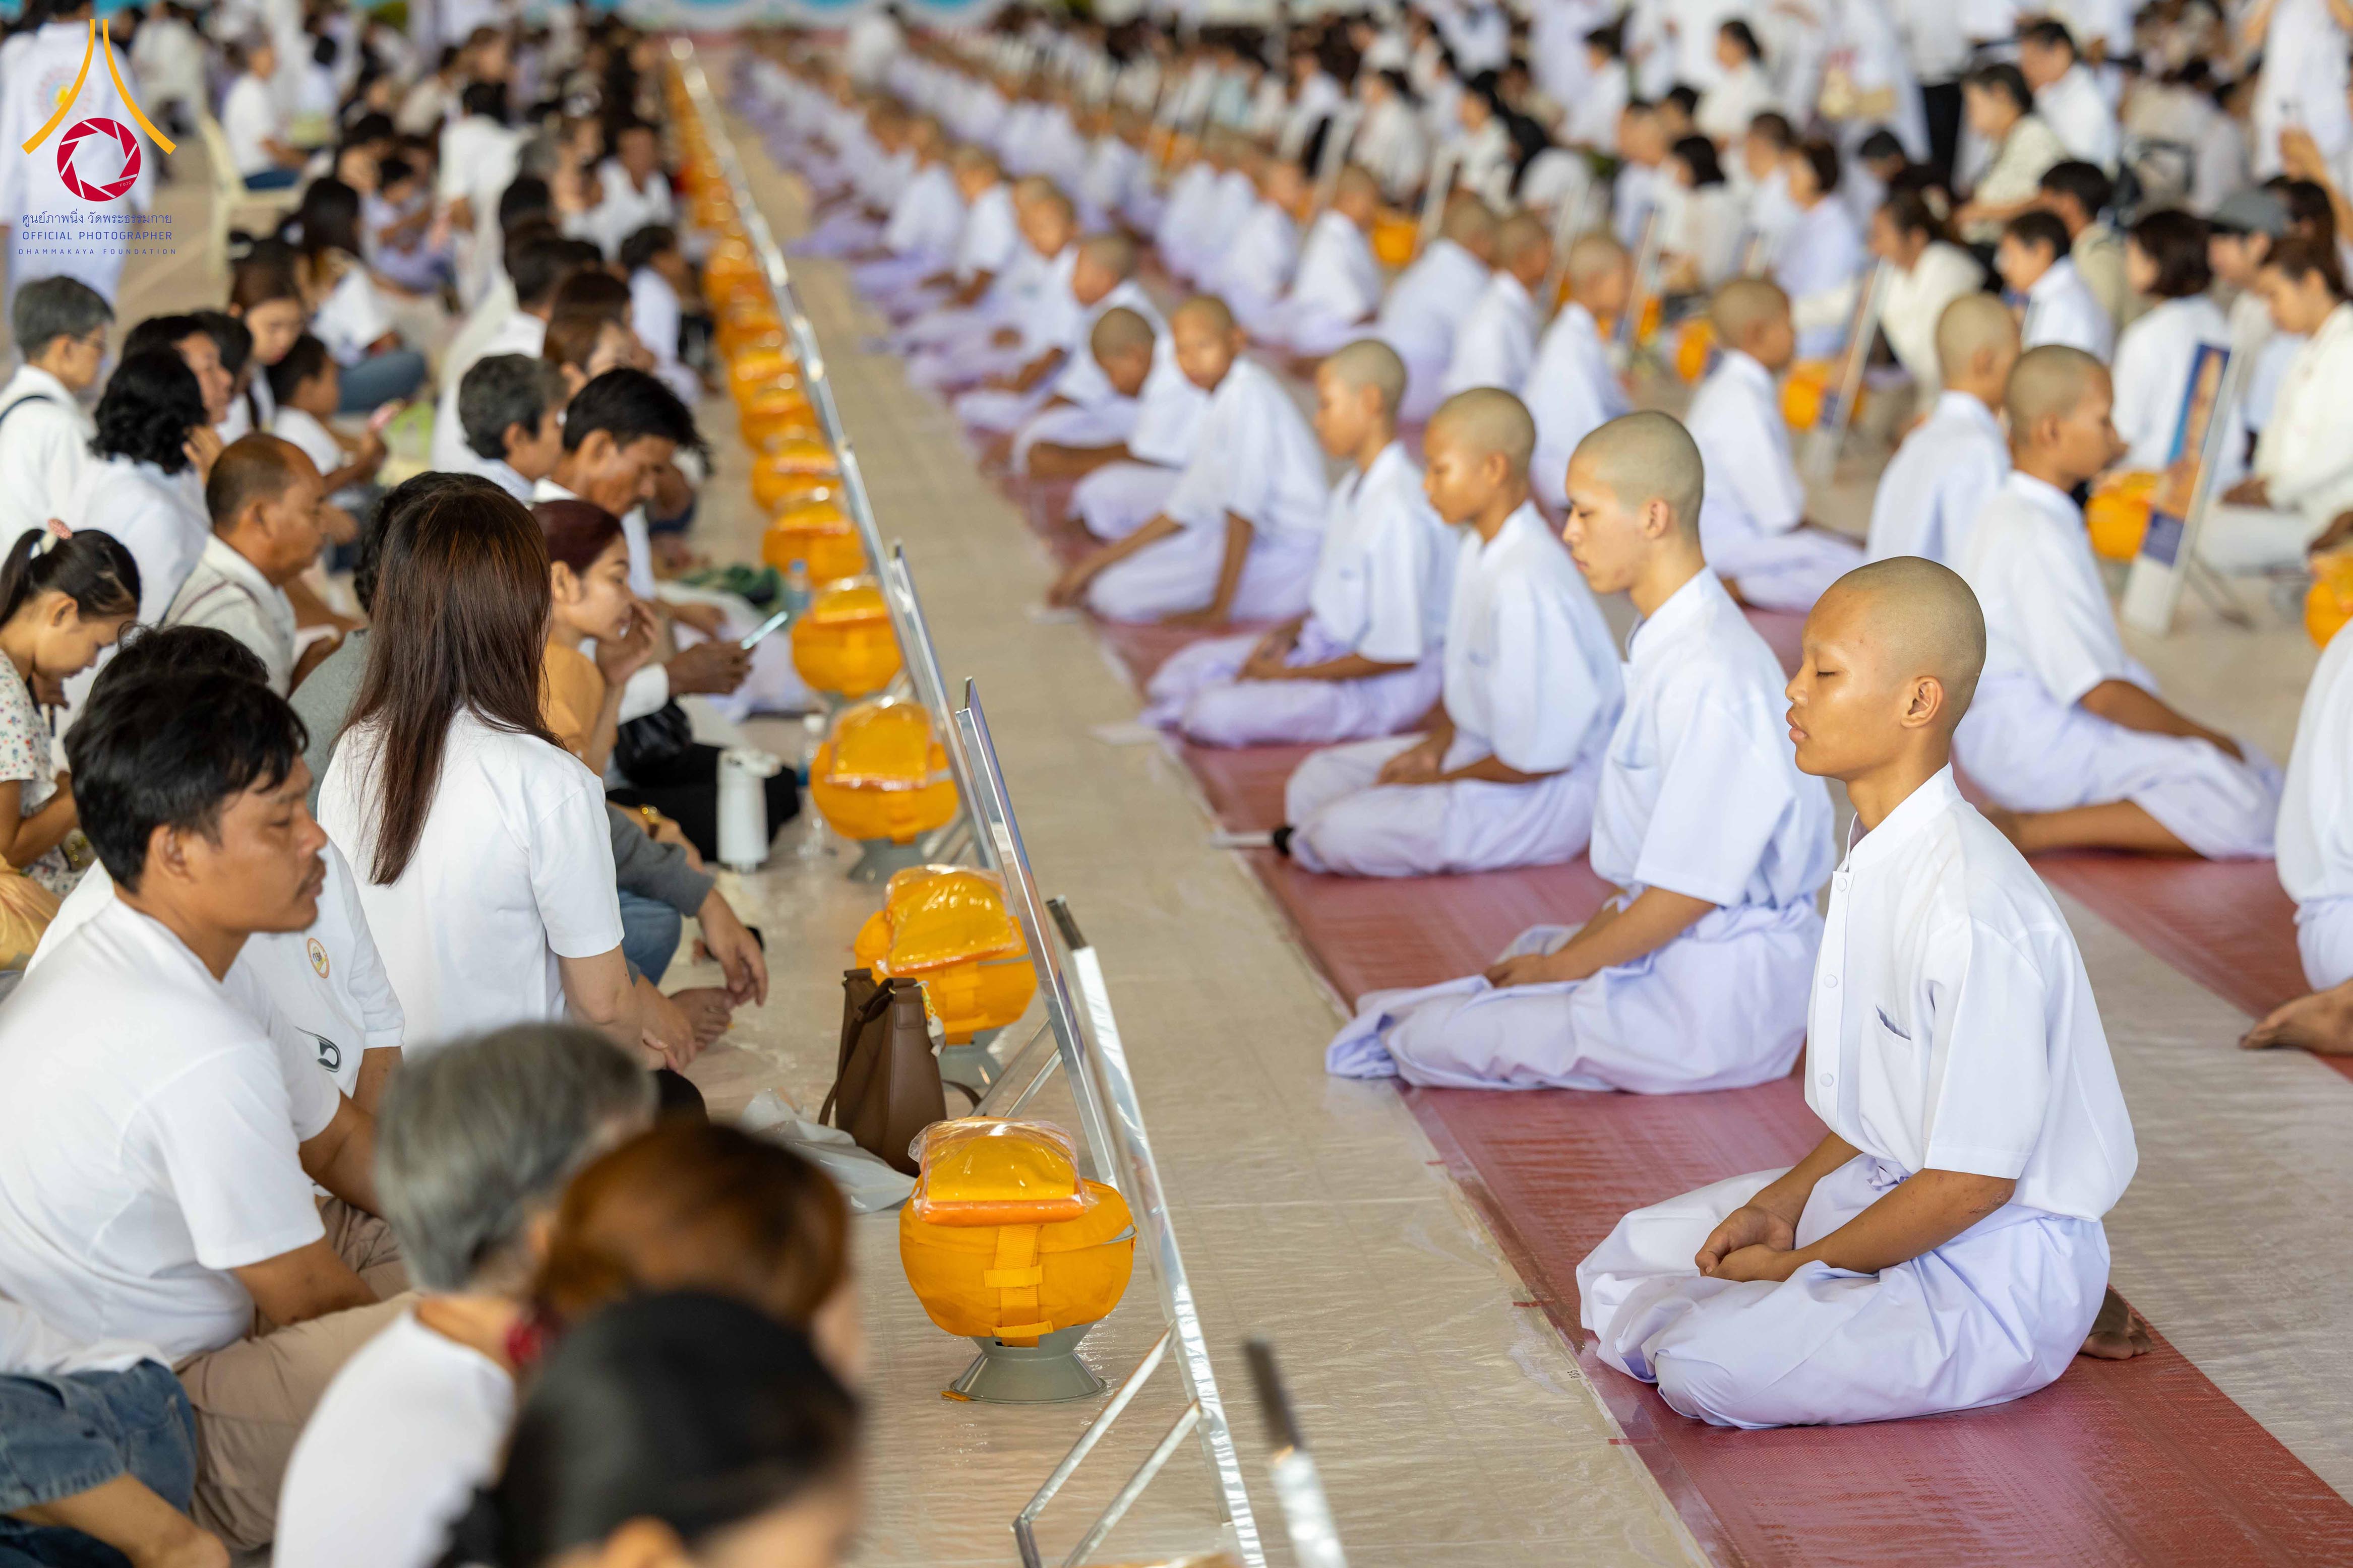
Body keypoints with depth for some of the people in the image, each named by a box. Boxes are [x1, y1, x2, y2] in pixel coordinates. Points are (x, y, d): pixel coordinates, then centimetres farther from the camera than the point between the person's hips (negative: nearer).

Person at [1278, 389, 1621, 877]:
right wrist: (1435, 744, 0)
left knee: (1342, 831, -22)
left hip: (1547, 795, -10)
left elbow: (1541, 756, -25)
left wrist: (1440, 777, -12)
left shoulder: (1526, 584, -29)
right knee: (1316, 781, 11)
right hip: (1473, 745, 10)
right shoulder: (1480, 549, 3)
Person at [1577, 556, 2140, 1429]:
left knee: (1704, 1365, -25)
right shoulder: (1879, 863, 3)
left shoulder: (1975, 912, -28)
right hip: (1886, 1188, 10)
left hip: (2003, 1266, -10)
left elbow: (1972, 1182, -24)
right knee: (1627, 1260, 11)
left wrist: (1797, 1267, -15)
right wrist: (1788, 1197, 2)